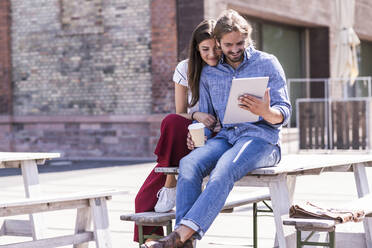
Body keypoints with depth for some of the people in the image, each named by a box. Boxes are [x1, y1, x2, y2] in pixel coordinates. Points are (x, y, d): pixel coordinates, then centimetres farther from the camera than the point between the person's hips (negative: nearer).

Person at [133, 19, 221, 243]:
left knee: (171, 123, -33)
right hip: (190, 138, 3)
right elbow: (181, 114, 4)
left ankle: (170, 186, -20)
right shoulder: (186, 69, 3)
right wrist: (196, 116, -19)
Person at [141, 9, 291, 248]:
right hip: (225, 137, 4)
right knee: (189, 164, -29)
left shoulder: (267, 63, 5)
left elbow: (284, 113, 0)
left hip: (260, 138, -4)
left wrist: (265, 111, -24)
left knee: (223, 170, -36)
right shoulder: (209, 73, 16)